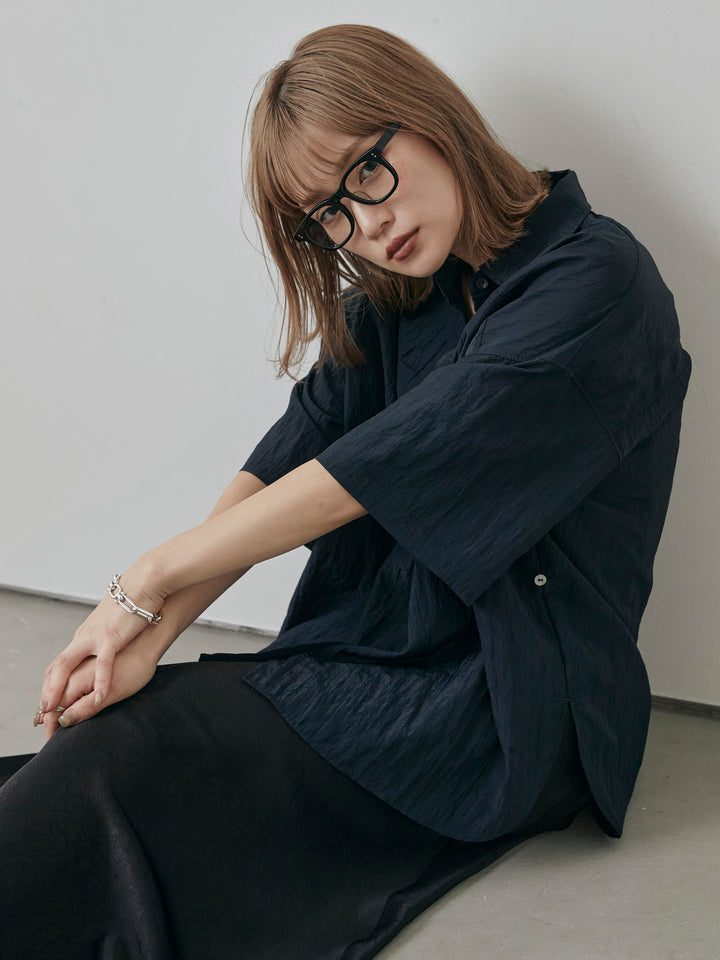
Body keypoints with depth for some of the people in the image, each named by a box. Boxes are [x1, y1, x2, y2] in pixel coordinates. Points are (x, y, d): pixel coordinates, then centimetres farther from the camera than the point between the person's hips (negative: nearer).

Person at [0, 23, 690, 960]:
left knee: (119, 763, -21)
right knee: (104, 736, -16)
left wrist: (155, 576, -11)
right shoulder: (395, 300, 11)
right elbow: (290, 456, 1)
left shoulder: (591, 280, -15)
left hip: (505, 714, -7)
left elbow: (383, 467, -19)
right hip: (371, 655, 7)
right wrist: (150, 630, -14)